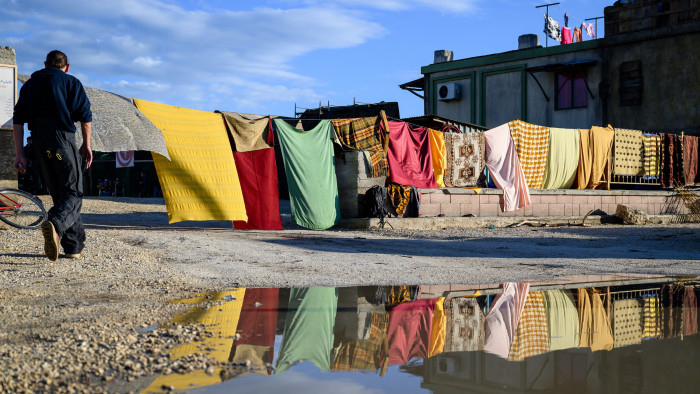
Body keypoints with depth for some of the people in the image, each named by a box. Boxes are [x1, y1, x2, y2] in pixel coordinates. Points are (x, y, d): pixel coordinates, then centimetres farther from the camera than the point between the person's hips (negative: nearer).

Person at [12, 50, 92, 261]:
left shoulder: (30, 84, 17)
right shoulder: (71, 82, 6)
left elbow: (18, 119, 9)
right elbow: (85, 116, -2)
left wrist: (19, 153, 7)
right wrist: (86, 145, 7)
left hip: (40, 145, 4)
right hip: (63, 140, -4)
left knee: (59, 195, 13)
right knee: (73, 192, -3)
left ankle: (74, 247, 12)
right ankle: (55, 224, -35)